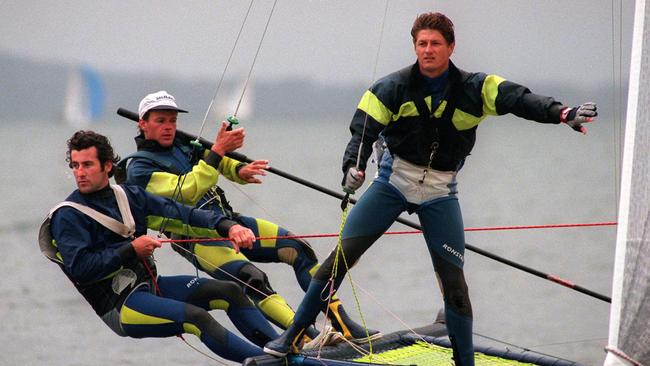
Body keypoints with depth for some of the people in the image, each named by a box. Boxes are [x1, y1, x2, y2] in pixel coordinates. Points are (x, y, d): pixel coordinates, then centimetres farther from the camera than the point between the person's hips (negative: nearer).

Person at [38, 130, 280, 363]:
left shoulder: (128, 196, 11)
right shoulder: (68, 217, -9)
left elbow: (179, 215, 7)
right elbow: (80, 268, -20)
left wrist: (227, 226, -7)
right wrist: (131, 250, -19)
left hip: (150, 285, 8)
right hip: (119, 306, -8)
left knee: (229, 292, 1)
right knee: (198, 318, -26)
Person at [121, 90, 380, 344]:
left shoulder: (183, 145, 15)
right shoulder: (138, 167, -7)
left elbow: (222, 164, 25)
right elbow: (187, 190, -19)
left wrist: (240, 171, 1)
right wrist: (217, 150, -21)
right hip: (198, 240, -7)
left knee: (298, 249, -7)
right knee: (253, 279, -30)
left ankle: (344, 326, -8)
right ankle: (309, 339, -40)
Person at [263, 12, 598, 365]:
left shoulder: (472, 88, -7)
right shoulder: (393, 87, -8)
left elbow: (519, 99, -20)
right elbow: (363, 129, -14)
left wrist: (563, 113, -37)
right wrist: (353, 166, -35)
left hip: (439, 193, 1)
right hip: (393, 181, 0)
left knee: (452, 279, -2)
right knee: (342, 255, -7)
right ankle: (291, 336, 2)